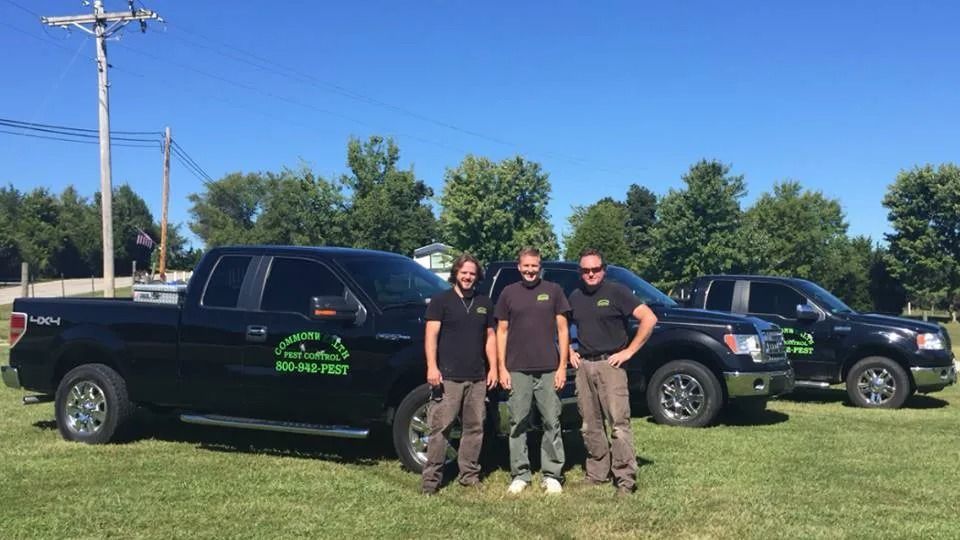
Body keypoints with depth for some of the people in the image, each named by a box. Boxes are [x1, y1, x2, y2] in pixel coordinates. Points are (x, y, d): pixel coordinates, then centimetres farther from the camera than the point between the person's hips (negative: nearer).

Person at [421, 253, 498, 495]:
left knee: (475, 428, 7)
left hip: (478, 378, 5)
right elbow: (431, 334, -5)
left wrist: (493, 368, 11)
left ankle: (470, 475, 16)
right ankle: (431, 478, -3)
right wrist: (431, 366, -16)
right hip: (448, 377, -5)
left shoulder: (485, 304, 17)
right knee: (440, 428, -7)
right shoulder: (441, 300, 2)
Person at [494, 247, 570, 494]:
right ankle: (520, 475, 12)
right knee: (518, 423, 4)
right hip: (517, 370, 1)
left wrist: (562, 366, -1)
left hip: (549, 370, -1)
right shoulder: (508, 293, 8)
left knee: (552, 423, 1)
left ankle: (552, 475, 9)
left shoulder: (553, 290, 6)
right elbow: (501, 332, 9)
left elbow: (562, 330, 6)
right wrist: (501, 368, 2)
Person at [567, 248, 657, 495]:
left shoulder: (616, 292, -3)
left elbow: (649, 318, -10)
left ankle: (625, 479, -8)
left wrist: (629, 351, -11)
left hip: (610, 364, -5)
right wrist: (569, 352, 13)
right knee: (590, 425, 9)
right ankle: (597, 473, 18)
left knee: (619, 422, -10)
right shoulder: (575, 297, 13)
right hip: (583, 366, 6)